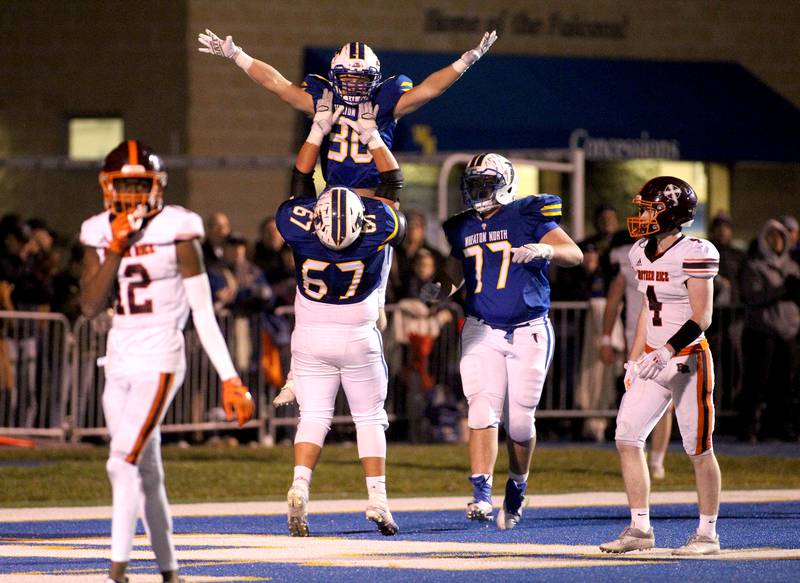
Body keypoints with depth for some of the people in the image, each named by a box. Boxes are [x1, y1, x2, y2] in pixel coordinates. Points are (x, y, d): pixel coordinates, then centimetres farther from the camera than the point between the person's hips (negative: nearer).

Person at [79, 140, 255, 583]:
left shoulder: (176, 233, -8)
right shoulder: (100, 235, 7)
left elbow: (204, 313, -6)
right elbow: (90, 307, -2)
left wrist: (229, 378, -8)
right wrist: (116, 250, -12)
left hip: (159, 362, -6)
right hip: (119, 360, 6)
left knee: (124, 463, -18)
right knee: (146, 472, 10)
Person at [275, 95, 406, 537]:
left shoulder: (299, 228, -18)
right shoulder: (378, 232, -21)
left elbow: (301, 183, 2)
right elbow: (392, 184, -3)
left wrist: (319, 128, 8)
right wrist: (371, 134, 4)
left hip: (310, 338, 1)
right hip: (358, 340, -1)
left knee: (313, 417, 5)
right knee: (369, 418, 9)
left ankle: (300, 485, -17)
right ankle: (377, 497, 2)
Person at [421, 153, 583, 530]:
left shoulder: (528, 217, -6)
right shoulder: (461, 229, 9)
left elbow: (575, 254, -15)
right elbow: (454, 279, 19)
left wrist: (544, 249, -36)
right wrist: (437, 290, -3)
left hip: (529, 332, -3)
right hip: (482, 331, 3)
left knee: (520, 420, 2)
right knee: (482, 411, -14)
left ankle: (516, 492, 26)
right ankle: (481, 496, -18)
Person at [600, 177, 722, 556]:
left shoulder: (693, 255, -15)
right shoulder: (644, 254, 9)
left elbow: (701, 318, -16)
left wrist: (668, 352, -24)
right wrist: (634, 360, 15)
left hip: (688, 360, -8)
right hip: (654, 359, 8)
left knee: (698, 449, 0)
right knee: (627, 438, 0)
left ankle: (708, 534, 10)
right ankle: (640, 529, 6)